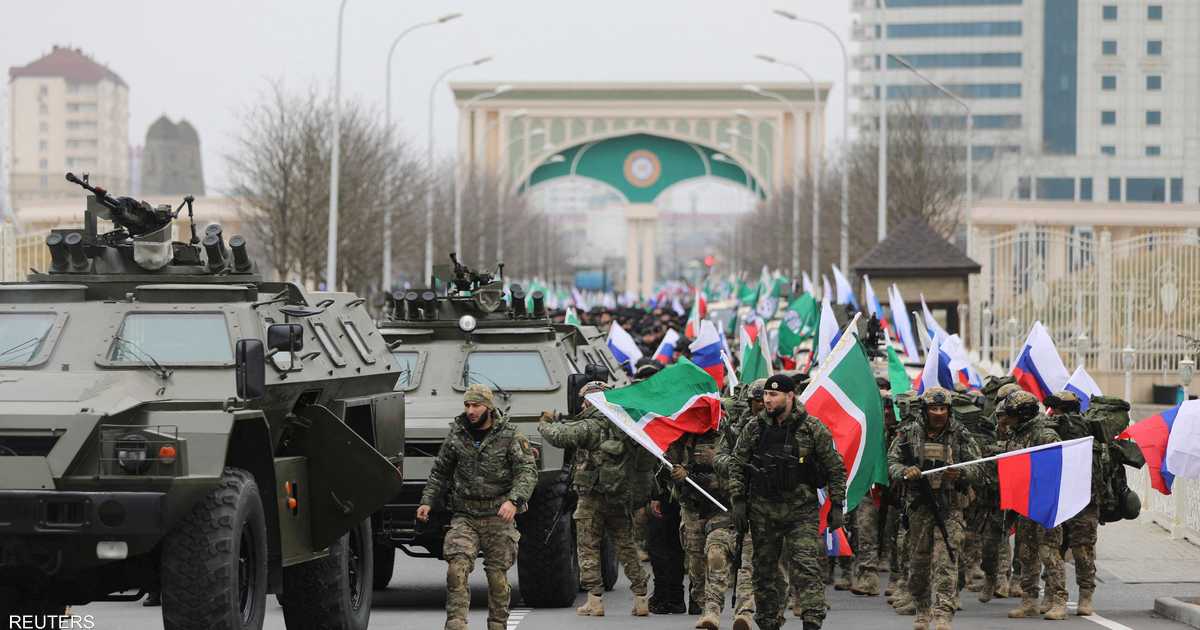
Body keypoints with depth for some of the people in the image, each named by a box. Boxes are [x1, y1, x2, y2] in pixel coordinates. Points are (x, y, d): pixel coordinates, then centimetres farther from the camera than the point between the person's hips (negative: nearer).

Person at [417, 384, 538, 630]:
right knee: (457, 568, -15)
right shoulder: (456, 434, 7)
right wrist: (427, 501, 8)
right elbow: (440, 471, 18)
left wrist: (514, 500, -26)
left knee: (497, 576, 2)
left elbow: (527, 471, -10)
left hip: (499, 517, -2)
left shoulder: (510, 436, -3)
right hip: (464, 516, 2)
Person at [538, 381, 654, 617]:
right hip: (623, 498, 6)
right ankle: (640, 599, 10)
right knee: (626, 547, 13)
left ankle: (595, 600, -2)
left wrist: (545, 424, 2)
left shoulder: (592, 427, -12)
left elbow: (559, 436, -16)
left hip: (594, 496, -6)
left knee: (588, 548, 3)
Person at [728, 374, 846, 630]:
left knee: (807, 567, -13)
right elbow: (737, 466, 10)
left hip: (802, 511, -3)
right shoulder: (754, 428, 4)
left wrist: (836, 506, -1)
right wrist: (738, 501, 1)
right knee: (764, 570, 9)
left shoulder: (813, 429, -4)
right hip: (763, 510, 3)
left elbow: (835, 469, 2)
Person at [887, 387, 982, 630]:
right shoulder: (909, 434, 4)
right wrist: (904, 472, -16)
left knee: (946, 561, -11)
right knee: (919, 560, 11)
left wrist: (960, 473, -17)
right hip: (919, 505, 2)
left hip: (950, 506, -2)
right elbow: (892, 462, 6)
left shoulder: (961, 436, 2)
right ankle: (922, 610, 27)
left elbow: (977, 466, 5)